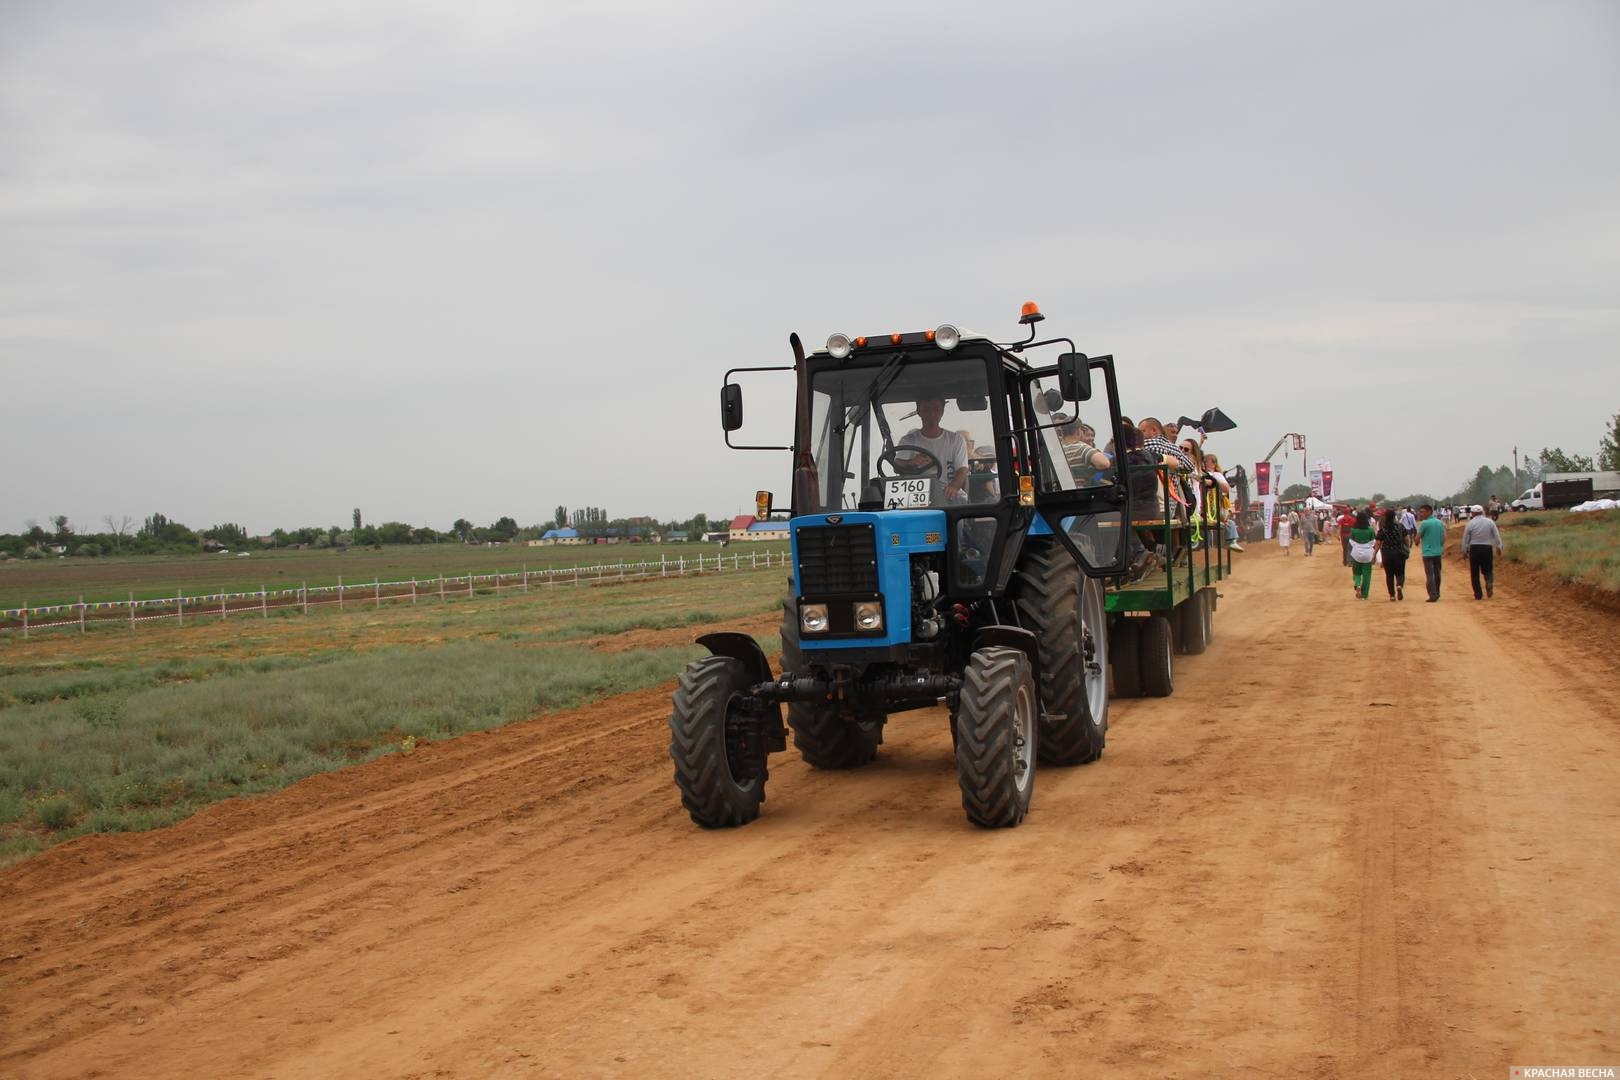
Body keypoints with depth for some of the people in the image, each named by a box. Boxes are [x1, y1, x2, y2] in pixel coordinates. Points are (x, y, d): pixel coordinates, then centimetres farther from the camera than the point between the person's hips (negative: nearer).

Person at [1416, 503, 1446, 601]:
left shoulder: (1424, 523, -12)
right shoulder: (1440, 523, 7)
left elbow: (1418, 537, -8)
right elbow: (1444, 538, 10)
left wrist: (1417, 542, 15)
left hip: (1428, 553, -6)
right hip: (1438, 552, 6)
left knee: (1429, 574, -4)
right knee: (1437, 573, 16)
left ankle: (1433, 596, -10)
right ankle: (1437, 594, 24)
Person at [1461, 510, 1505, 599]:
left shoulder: (1470, 523, -2)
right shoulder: (1490, 522, 0)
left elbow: (1465, 538, 1)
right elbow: (1497, 536, 0)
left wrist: (1464, 551, 10)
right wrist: (1499, 547, 8)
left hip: (1474, 548, -1)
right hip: (1487, 548, 1)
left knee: (1475, 573, 5)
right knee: (1487, 570, 13)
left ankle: (1478, 594, 2)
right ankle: (1489, 583, -18)